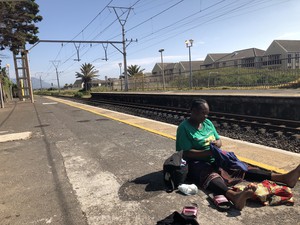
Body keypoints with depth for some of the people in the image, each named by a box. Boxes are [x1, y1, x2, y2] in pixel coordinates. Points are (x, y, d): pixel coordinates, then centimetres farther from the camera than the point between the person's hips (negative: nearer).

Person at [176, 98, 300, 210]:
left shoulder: (207, 123, 9)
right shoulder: (184, 127, -12)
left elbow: (219, 141, 14)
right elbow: (187, 153, -18)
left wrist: (217, 143, -10)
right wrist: (209, 152, -25)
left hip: (214, 159, 7)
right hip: (197, 163, -7)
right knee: (211, 175, -39)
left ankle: (284, 178, -23)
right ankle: (234, 195, -70)